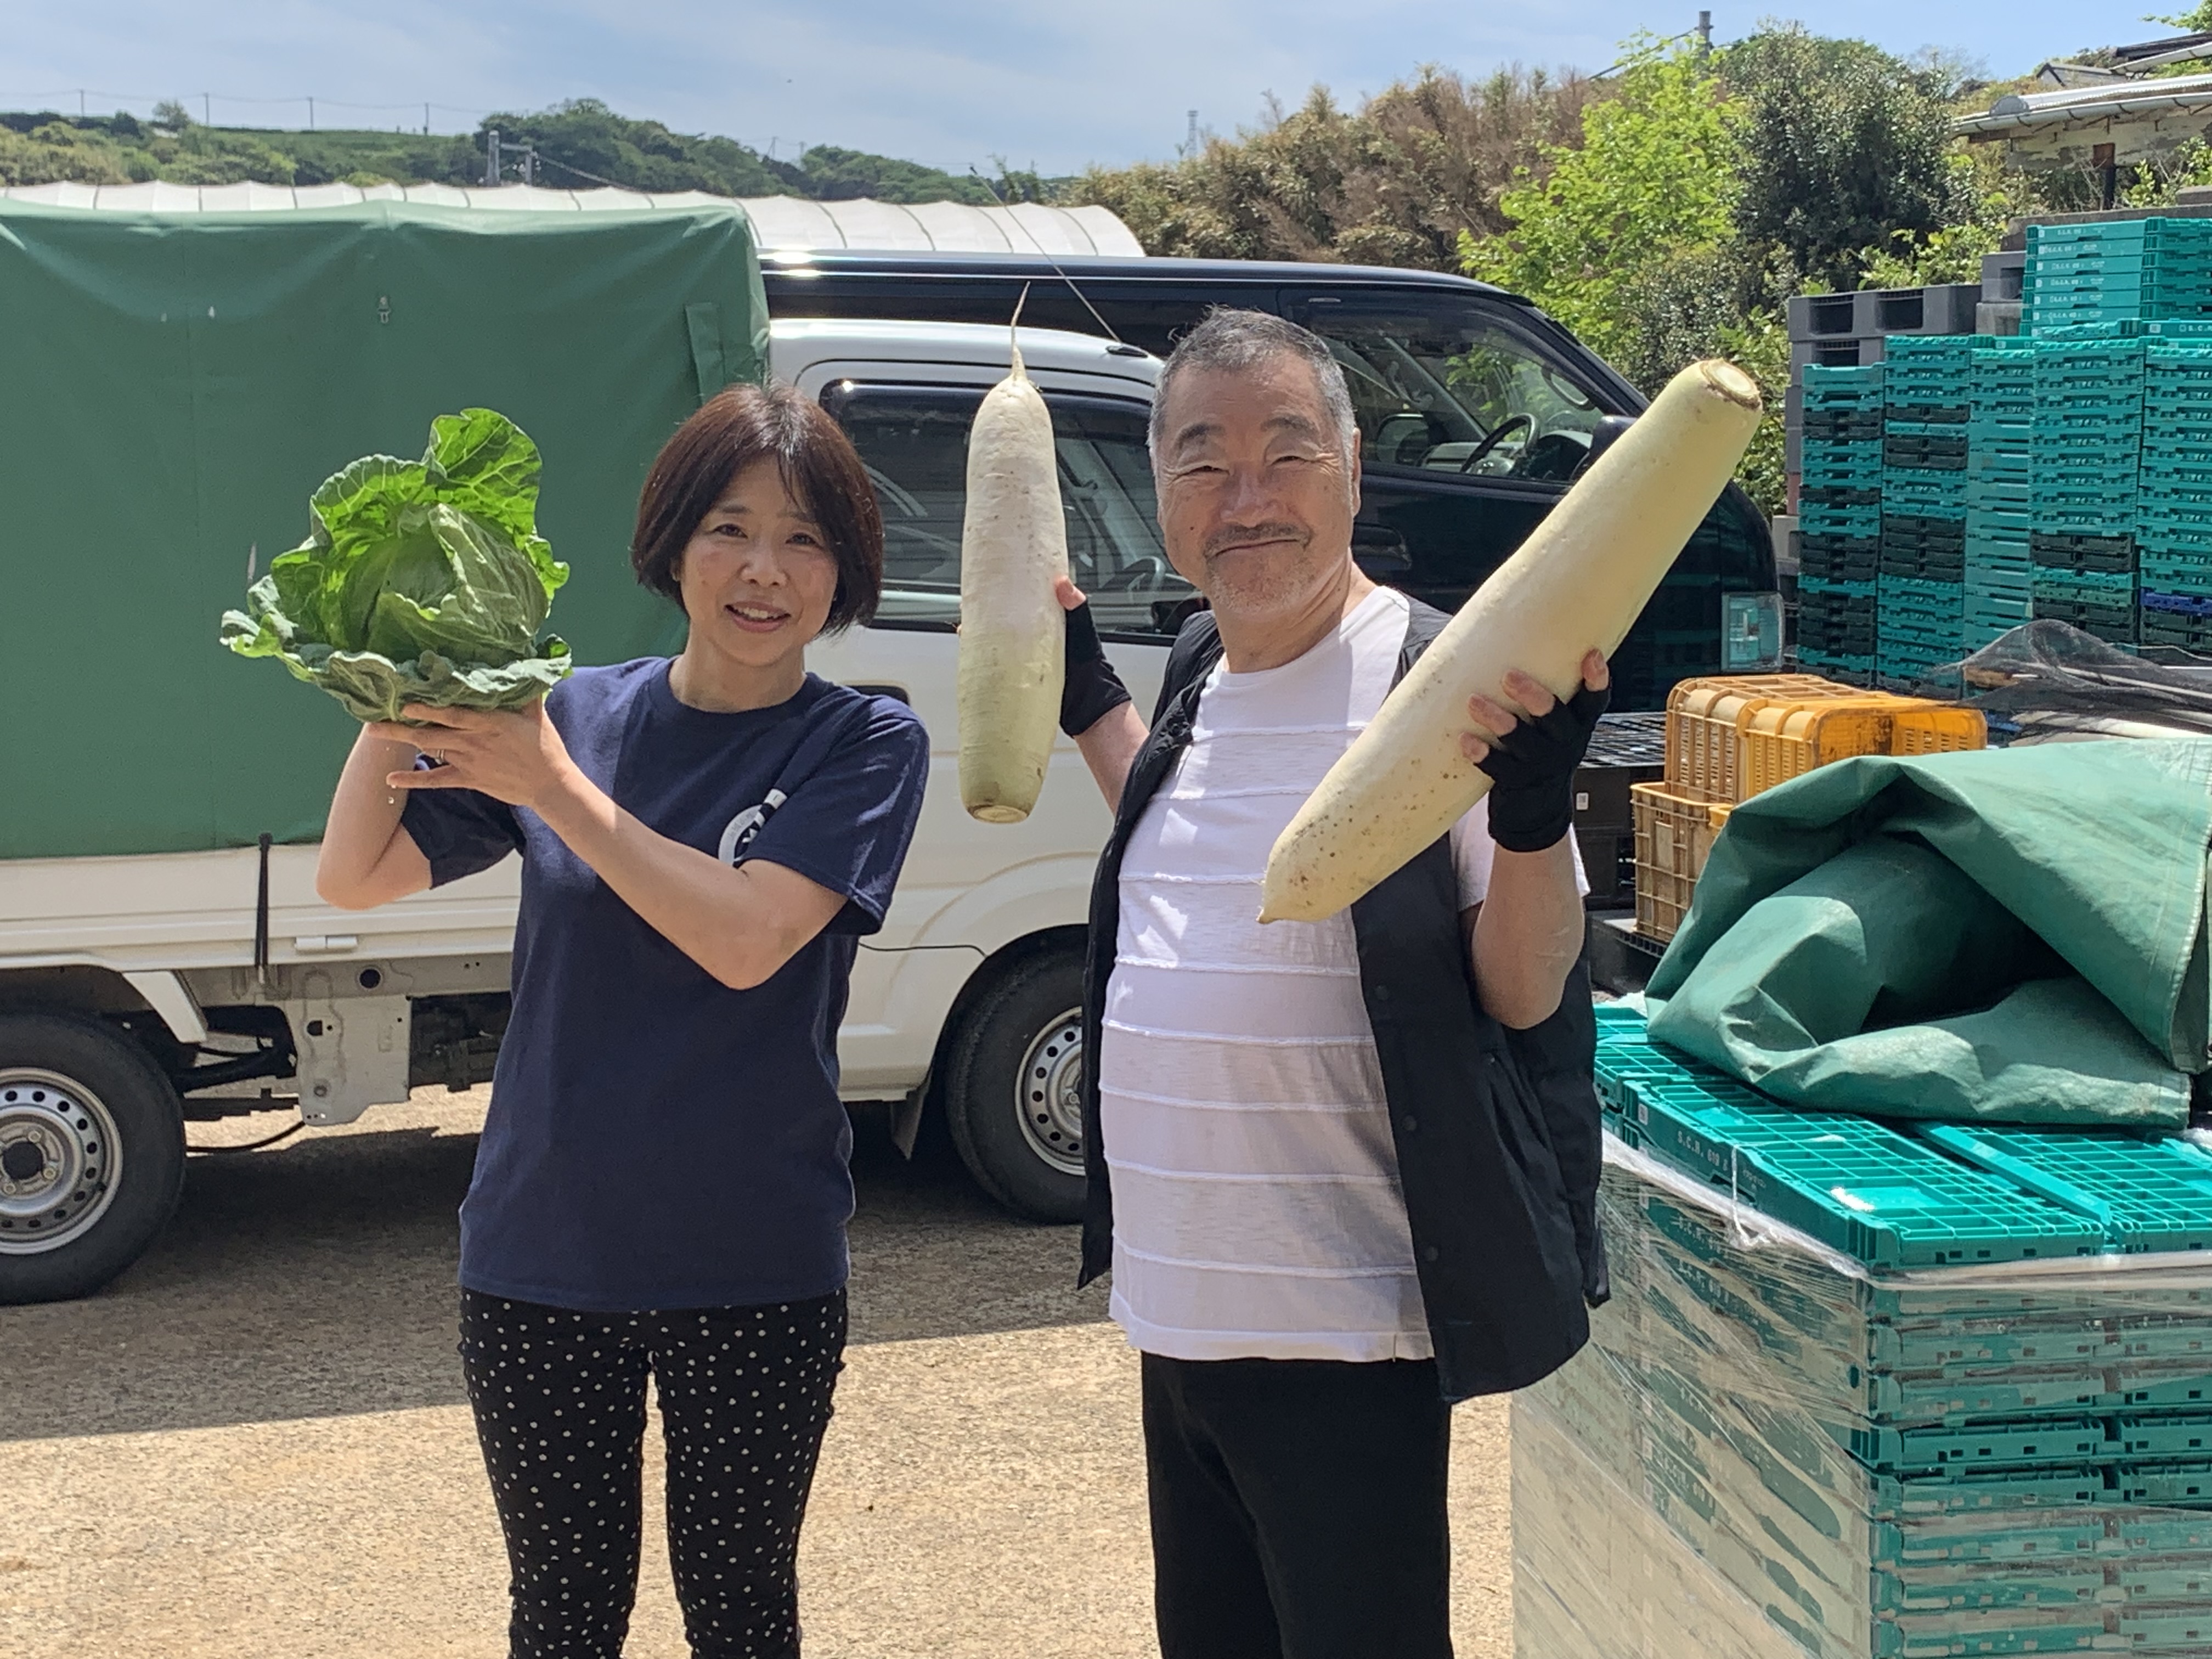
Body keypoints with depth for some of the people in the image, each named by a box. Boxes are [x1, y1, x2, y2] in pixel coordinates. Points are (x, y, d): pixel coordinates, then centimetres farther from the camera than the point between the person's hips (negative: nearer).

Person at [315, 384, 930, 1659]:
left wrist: (553, 787, -22)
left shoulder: (866, 744, -7)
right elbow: (352, 879, 0)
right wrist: (396, 708, -15)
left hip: (754, 1268, -2)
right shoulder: (574, 713, 1)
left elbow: (746, 940, -21)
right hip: (542, 1255, 2)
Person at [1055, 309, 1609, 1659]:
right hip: (1182, 1307, 8)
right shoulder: (1201, 675, 7)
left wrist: (1535, 805, -32)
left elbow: (1524, 992, -15)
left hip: (1340, 1331, -8)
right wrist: (1085, 697, 23)